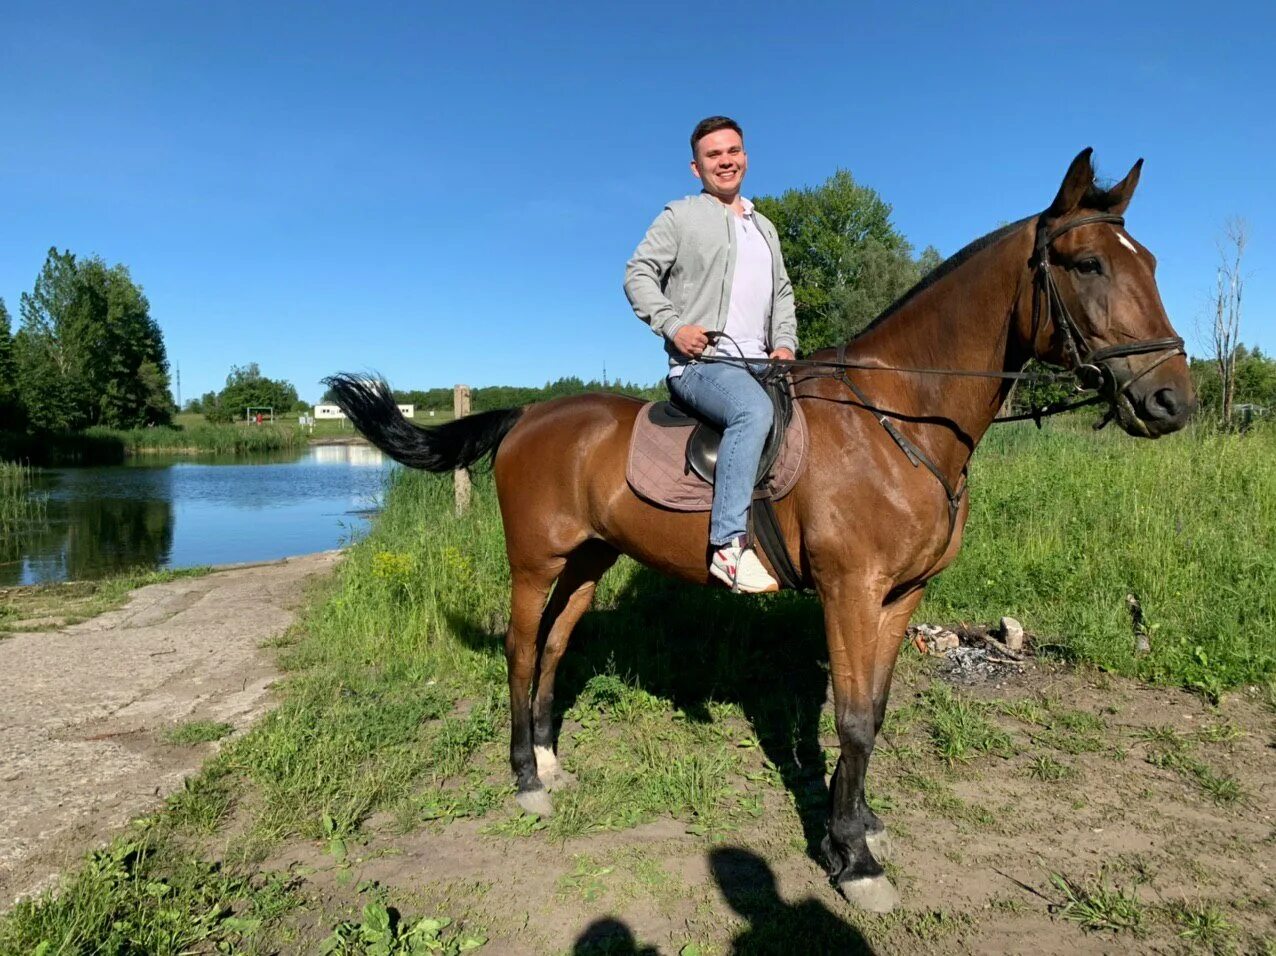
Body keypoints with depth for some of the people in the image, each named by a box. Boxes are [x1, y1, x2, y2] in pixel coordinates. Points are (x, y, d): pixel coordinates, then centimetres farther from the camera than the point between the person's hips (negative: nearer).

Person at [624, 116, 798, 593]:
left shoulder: (765, 228, 26)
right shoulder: (681, 216, 7)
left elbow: (783, 293, 28)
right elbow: (638, 273, 1)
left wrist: (785, 343, 9)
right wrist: (673, 325, -13)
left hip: (758, 363, 8)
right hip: (700, 362, -7)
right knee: (755, 411, -37)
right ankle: (729, 544, -39)